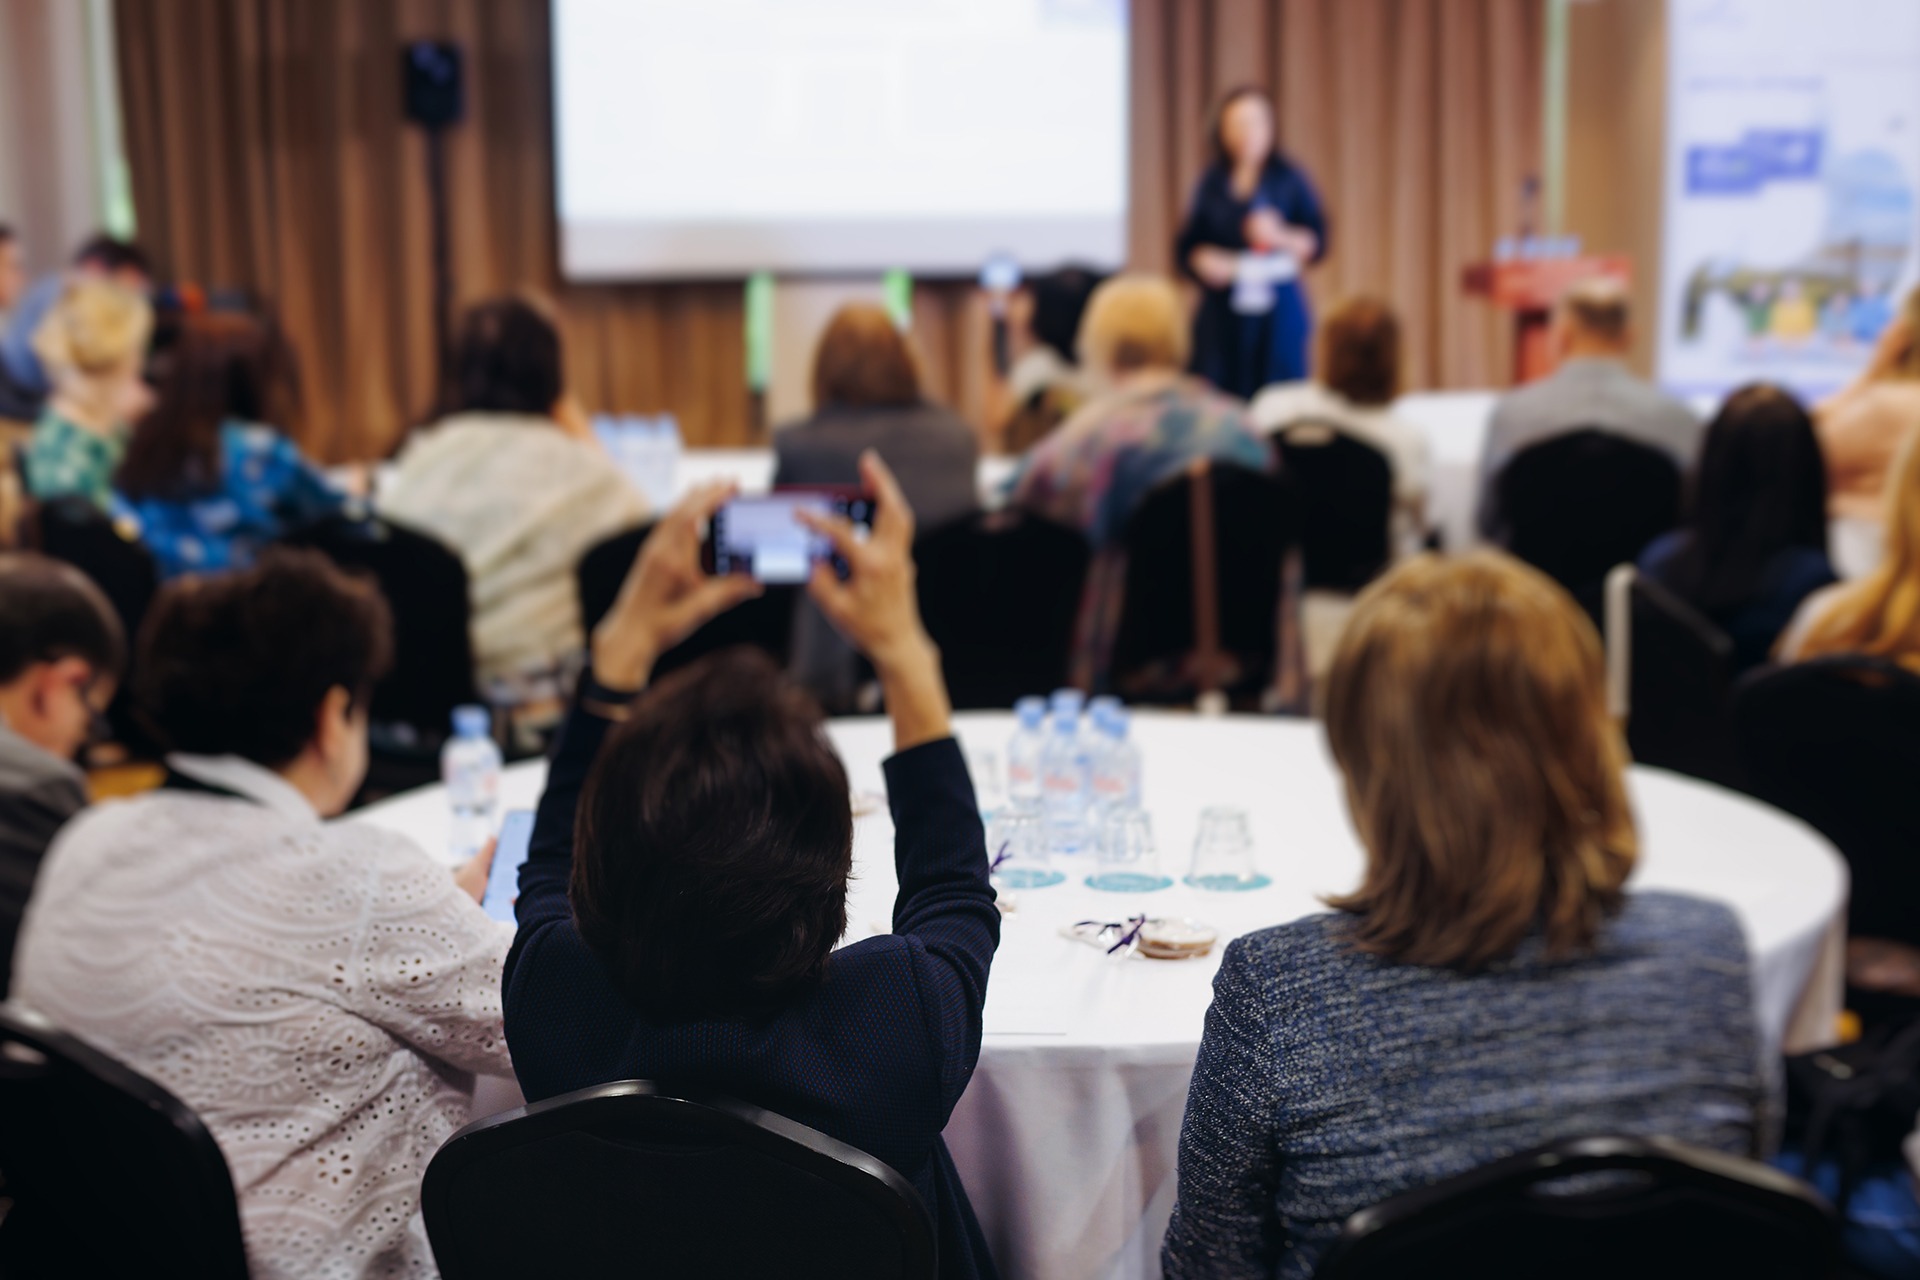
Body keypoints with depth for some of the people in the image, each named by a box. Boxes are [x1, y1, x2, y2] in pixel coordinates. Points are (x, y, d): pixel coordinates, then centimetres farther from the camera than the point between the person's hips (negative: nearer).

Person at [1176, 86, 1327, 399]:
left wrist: (1281, 237, -17)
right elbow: (1186, 247, 9)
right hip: (1222, 314, 1)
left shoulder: (1289, 179, 3)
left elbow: (1317, 243, 0)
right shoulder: (1212, 183, 8)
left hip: (1278, 314, -1)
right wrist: (1205, 260, -11)